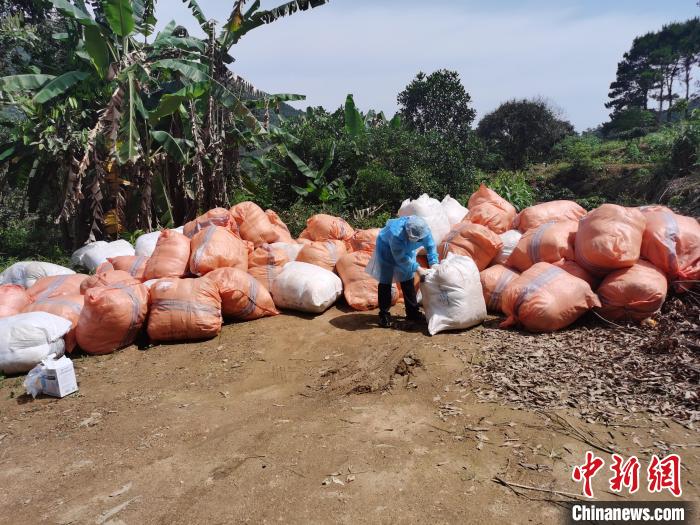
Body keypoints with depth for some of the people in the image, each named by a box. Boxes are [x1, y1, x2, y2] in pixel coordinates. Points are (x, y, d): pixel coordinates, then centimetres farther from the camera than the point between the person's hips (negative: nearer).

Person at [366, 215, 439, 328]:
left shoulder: (424, 230, -30)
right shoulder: (396, 233, -44)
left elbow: (430, 246, -13)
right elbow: (401, 258, -34)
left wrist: (434, 264, -24)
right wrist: (417, 269, -35)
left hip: (406, 249, 5)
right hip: (386, 248, -5)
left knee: (408, 280, 11)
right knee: (385, 281, -7)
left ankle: (412, 312, 22)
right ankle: (384, 315, 2)